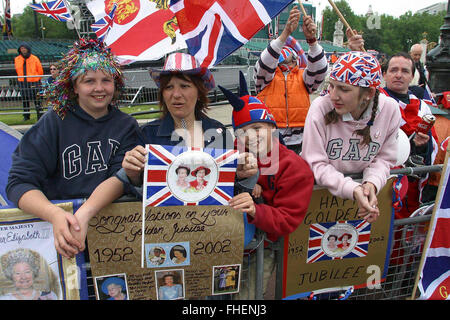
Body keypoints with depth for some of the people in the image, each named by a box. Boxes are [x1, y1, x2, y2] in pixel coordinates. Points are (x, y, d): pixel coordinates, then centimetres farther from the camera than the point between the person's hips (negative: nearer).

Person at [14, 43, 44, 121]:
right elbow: (17, 70, 20)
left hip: (34, 82, -4)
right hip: (22, 83, 4)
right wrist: (22, 78, 18)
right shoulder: (17, 59, 7)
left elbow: (40, 71, 6)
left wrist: (38, 79, 14)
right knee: (25, 99, 9)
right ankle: (26, 115, 18)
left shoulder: (34, 59, -4)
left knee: (36, 99, -3)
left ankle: (39, 115, 4)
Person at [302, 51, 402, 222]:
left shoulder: (390, 109, -9)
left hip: (360, 184, 3)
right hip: (319, 187, -2)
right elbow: (316, 163, -18)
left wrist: (372, 184, -20)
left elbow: (383, 159, 0)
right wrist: (352, 189, -29)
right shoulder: (320, 107, -19)